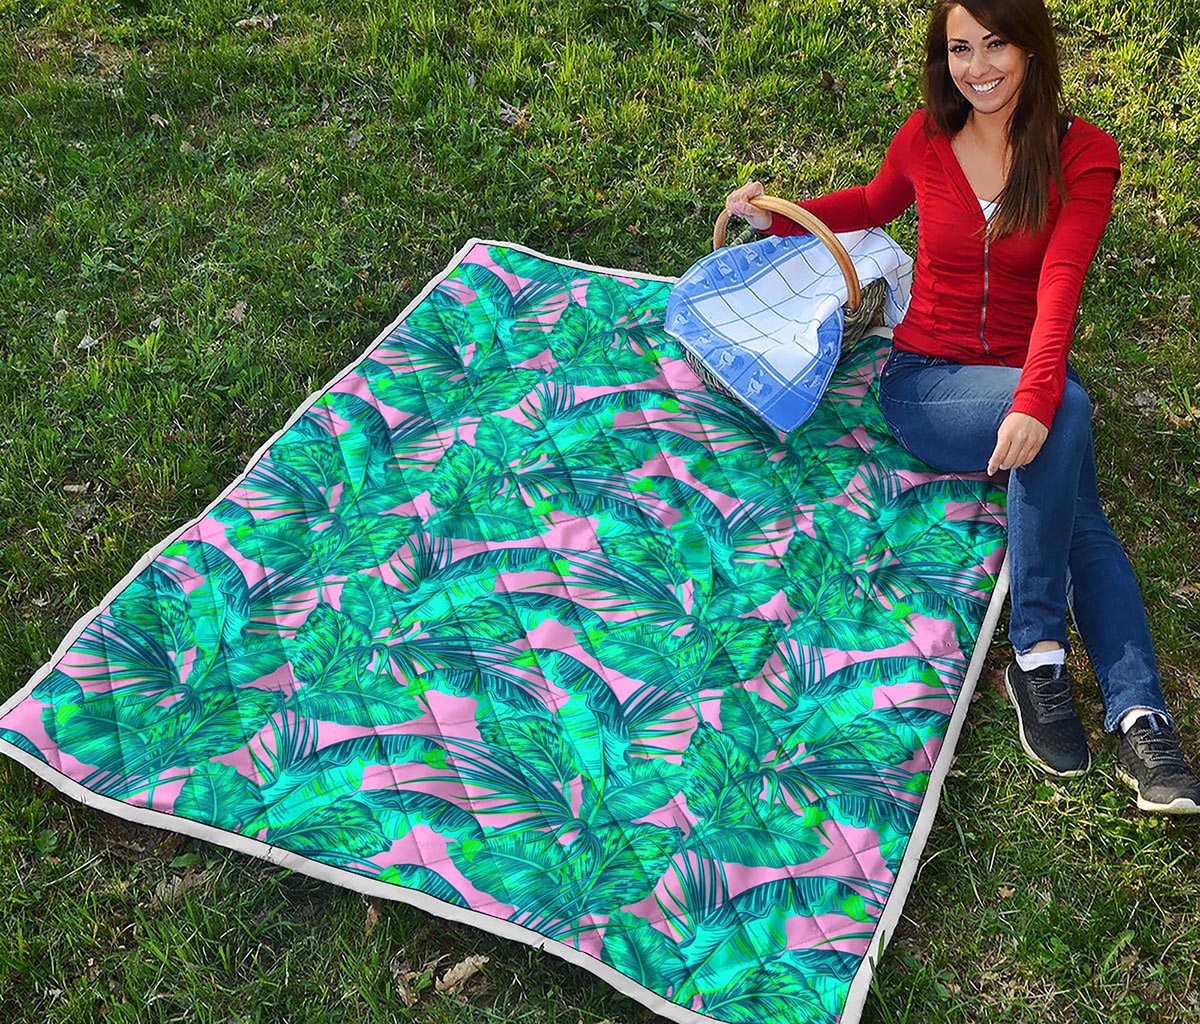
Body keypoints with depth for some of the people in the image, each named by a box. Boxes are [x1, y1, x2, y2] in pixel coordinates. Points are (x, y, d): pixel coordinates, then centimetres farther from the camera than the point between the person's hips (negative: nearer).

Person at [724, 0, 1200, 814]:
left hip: (1025, 382, 1)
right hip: (925, 381, -1)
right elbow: (875, 205, 25)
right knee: (1068, 410, -32)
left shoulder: (1083, 154, -5)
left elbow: (1059, 288, -21)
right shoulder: (924, 141, 1)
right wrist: (780, 218, 12)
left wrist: (1034, 400, -36)